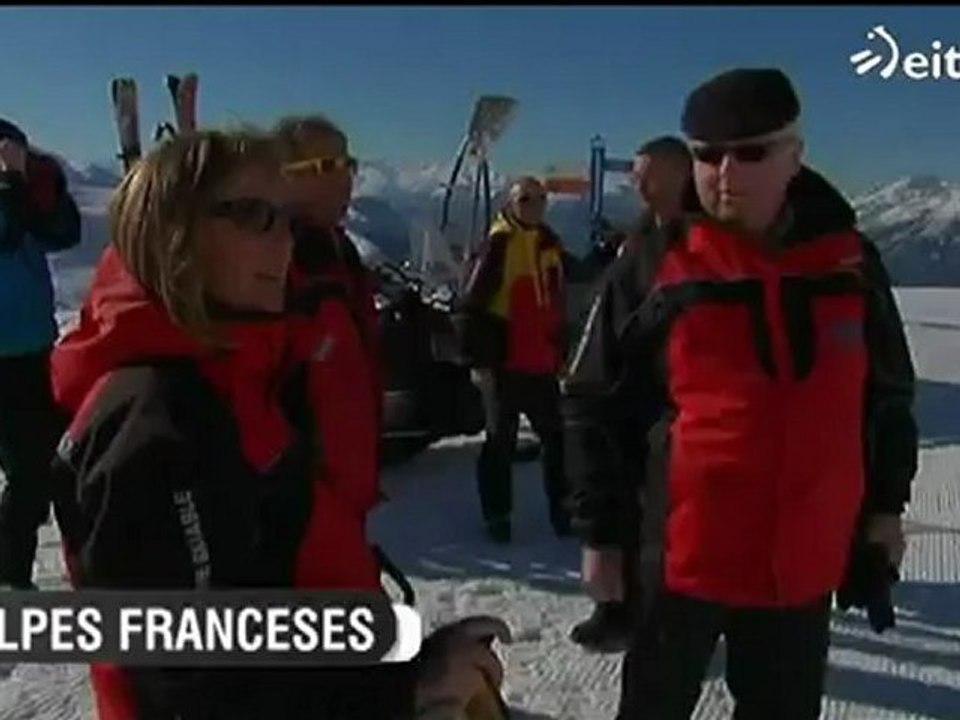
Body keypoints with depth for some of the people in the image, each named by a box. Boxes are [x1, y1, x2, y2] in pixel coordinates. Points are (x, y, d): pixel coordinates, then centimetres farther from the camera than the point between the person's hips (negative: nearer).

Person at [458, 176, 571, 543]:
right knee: (501, 441, 4)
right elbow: (472, 306, -13)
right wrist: (479, 360, -16)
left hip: (543, 364, 6)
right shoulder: (498, 244, -10)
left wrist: (558, 353, 21)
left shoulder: (551, 244, 12)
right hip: (505, 363, -6)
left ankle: (562, 509, 24)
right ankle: (497, 514, 15)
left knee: (556, 438, 12)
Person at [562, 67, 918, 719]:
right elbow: (595, 407, -3)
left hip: (804, 560, 3)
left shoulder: (849, 260, 1)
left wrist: (885, 503, 15)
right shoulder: (655, 267, -8)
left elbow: (889, 393, 14)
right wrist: (601, 532, -2)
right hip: (681, 554, -2)